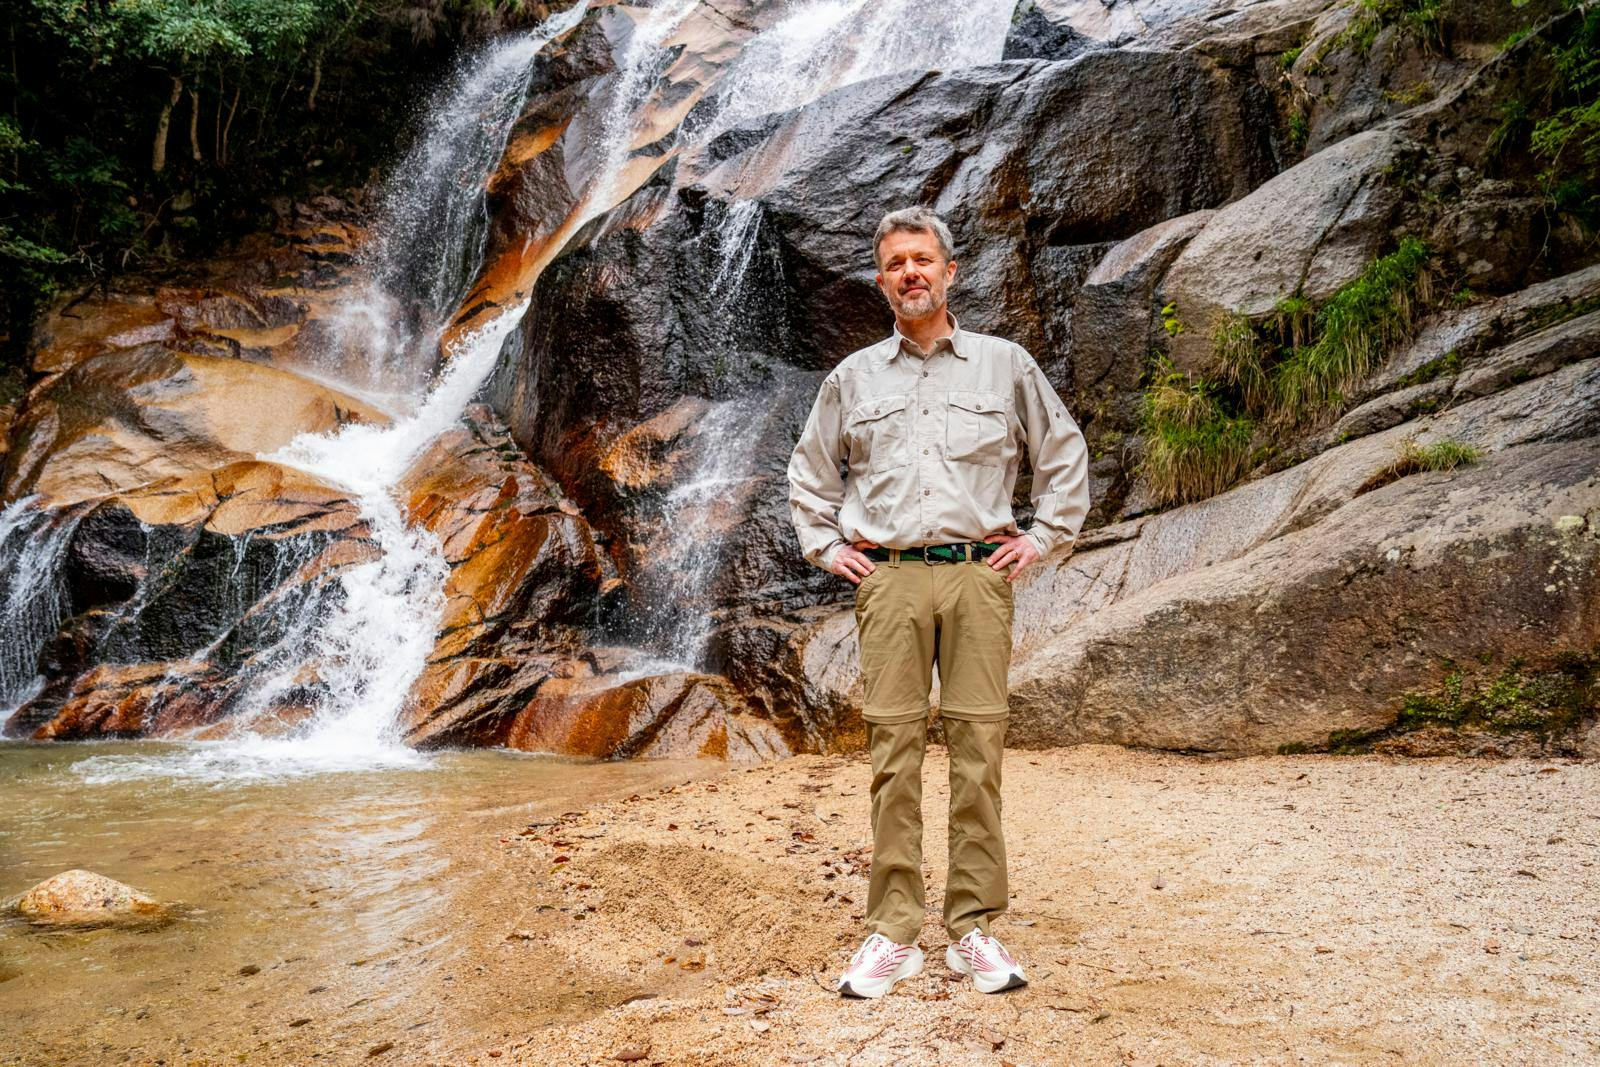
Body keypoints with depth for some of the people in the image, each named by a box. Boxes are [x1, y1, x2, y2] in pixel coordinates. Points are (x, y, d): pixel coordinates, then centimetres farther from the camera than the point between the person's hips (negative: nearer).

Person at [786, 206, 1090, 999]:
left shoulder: (1005, 365, 11)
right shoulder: (853, 378, 14)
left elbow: (1064, 452, 17)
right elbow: (809, 470, 23)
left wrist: (1044, 538, 9)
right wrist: (824, 547, 13)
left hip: (978, 575, 0)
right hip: (888, 579, 1)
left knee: (978, 750, -1)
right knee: (894, 753, -2)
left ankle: (973, 931, 8)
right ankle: (893, 935, 5)